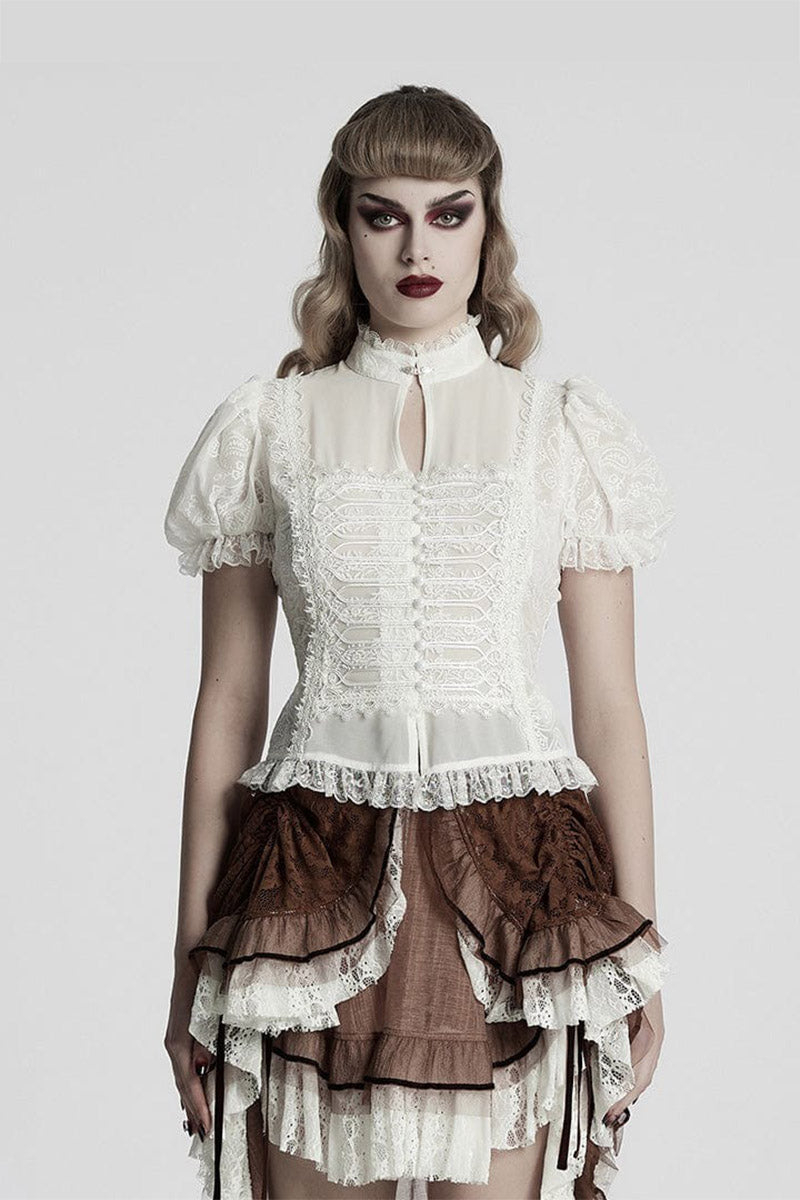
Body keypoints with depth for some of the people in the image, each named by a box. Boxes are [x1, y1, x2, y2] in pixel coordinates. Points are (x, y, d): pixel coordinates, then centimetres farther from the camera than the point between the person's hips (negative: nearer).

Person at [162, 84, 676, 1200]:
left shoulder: (566, 432, 5)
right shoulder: (269, 429, 5)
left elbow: (610, 709, 6)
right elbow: (228, 704, 7)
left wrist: (641, 956, 3)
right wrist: (193, 959, 6)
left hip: (511, 889, 0)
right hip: (316, 881, 0)